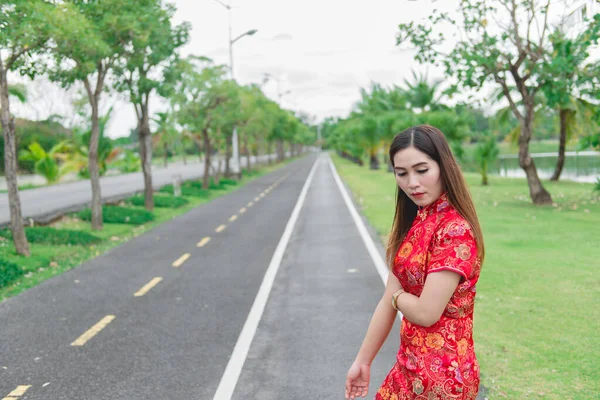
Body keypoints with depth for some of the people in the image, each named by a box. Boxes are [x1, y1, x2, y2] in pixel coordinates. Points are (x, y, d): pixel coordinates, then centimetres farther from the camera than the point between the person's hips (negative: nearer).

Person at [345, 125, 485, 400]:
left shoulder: (455, 230, -21)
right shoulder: (415, 222, 4)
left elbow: (426, 312, -24)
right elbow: (390, 302, 6)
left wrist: (397, 294, -3)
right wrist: (362, 360, 8)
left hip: (440, 372, -7)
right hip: (411, 362, 7)